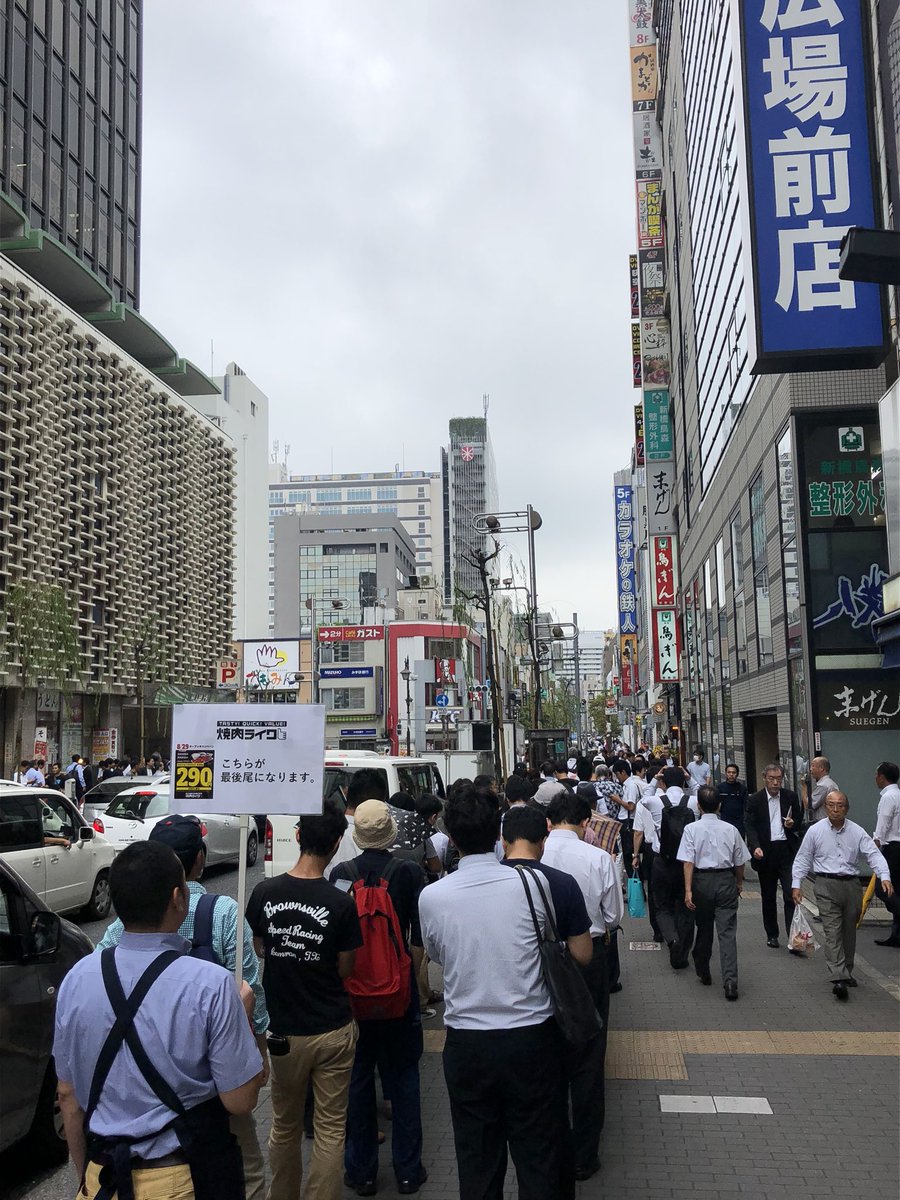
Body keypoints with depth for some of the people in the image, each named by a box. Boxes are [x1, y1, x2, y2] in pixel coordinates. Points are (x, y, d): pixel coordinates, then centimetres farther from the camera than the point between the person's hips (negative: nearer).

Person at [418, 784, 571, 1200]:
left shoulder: (431, 897, -11)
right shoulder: (532, 884, -14)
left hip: (466, 1042, 1)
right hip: (531, 1036, 0)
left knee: (477, 1159, 15)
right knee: (539, 1155, 13)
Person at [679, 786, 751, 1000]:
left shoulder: (692, 829, -6)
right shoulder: (730, 829, 0)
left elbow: (688, 862, -12)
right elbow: (740, 862, 8)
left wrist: (688, 890, -12)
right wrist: (739, 883, 24)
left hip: (702, 881, 0)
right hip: (726, 880, 0)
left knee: (704, 928, 17)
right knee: (727, 932, -2)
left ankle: (703, 972, 33)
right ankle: (730, 980, -14)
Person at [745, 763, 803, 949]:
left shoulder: (791, 796, 5)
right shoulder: (755, 800, 0)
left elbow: (799, 820, 14)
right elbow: (749, 826, -5)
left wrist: (793, 824, -10)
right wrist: (755, 847, -21)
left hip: (787, 851, 0)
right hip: (766, 853, 0)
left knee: (791, 895, -7)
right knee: (768, 897, 11)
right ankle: (771, 935, 25)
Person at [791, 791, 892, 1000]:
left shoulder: (857, 832, 3)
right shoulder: (815, 831, 0)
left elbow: (874, 854, -6)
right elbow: (802, 859, 4)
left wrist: (885, 877, -21)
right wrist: (796, 885, -2)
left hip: (851, 885, 3)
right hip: (826, 885, -3)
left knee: (849, 932, 12)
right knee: (832, 932, -11)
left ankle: (846, 973, 29)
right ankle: (839, 979, -19)